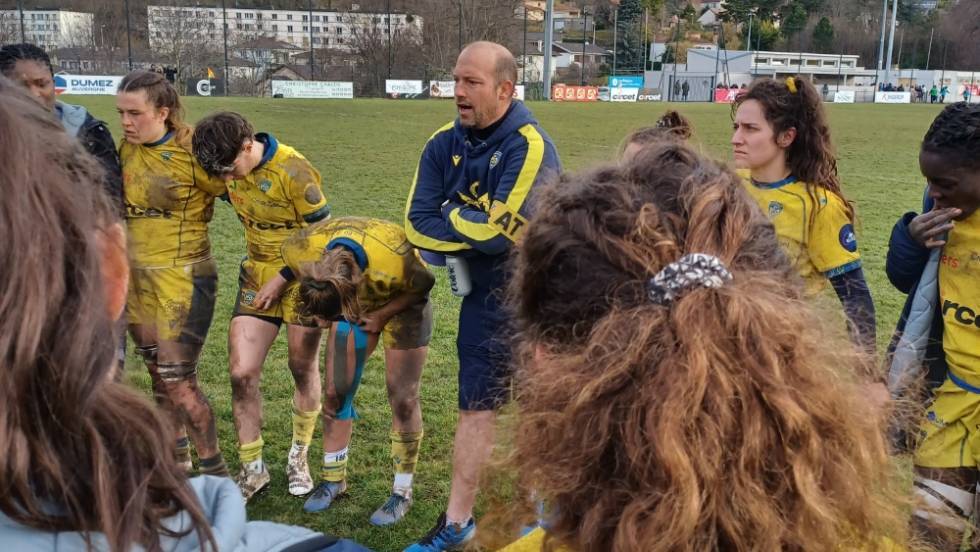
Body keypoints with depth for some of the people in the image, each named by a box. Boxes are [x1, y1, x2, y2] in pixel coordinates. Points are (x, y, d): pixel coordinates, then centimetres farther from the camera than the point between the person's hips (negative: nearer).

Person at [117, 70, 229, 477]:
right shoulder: (126, 150, 4)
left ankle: (216, 474, 6)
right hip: (137, 278, 7)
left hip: (183, 278, -7)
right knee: (159, 377, 14)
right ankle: (177, 462, 29)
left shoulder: (192, 154, -16)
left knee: (177, 379, -7)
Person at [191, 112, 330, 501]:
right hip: (257, 277, 5)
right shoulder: (230, 168, -5)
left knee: (303, 370, 9)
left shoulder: (293, 171, -23)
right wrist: (260, 269, 4)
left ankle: (298, 458, 29)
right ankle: (252, 469, 13)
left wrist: (282, 279, -16)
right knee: (241, 373, -2)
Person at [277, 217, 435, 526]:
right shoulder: (302, 249, -32)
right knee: (336, 391, 3)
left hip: (401, 301, -4)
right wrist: (319, 311, -11)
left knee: (402, 398, -3)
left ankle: (402, 492, 12)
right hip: (351, 301, 4)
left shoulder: (395, 263, -42)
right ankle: (333, 479, 20)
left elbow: (424, 284, -19)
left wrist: (383, 315, -20)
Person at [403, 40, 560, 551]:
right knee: (475, 409, 12)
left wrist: (451, 215, -11)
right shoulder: (444, 145, -2)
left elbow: (498, 230, -27)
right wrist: (474, 227, -18)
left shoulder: (530, 145, -22)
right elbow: (418, 225, -6)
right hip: (483, 297, 5)